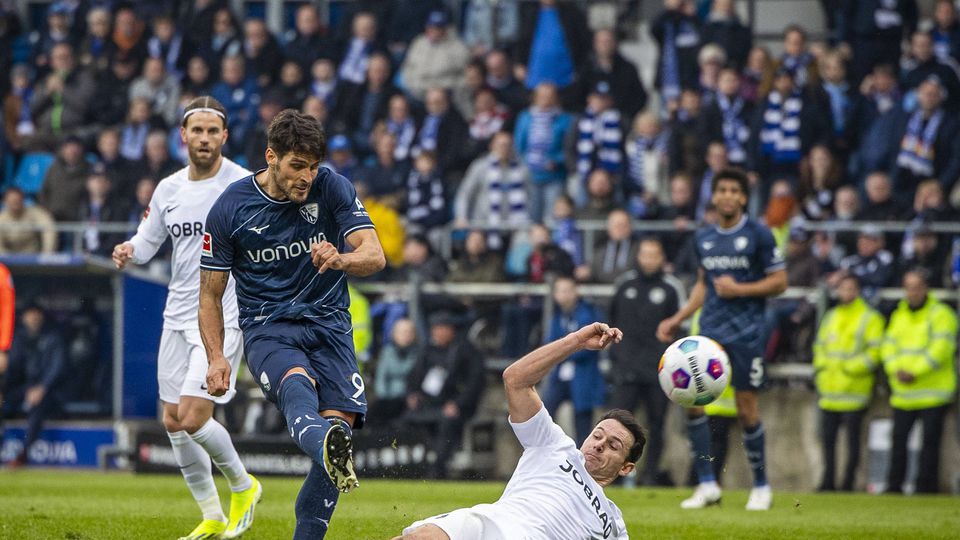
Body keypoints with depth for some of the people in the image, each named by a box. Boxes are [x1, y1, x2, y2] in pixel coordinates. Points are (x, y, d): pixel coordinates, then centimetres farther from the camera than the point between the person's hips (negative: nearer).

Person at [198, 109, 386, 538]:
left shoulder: (333, 189, -1)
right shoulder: (230, 208, -2)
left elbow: (375, 255, -10)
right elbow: (210, 293, 6)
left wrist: (341, 260, -34)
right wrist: (216, 357, -7)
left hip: (328, 324, 2)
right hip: (266, 330, -2)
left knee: (339, 423, -17)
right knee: (297, 384, -36)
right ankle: (331, 455, -71)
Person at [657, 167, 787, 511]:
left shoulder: (758, 235, -4)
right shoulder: (704, 238, 12)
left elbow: (779, 282, -3)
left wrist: (739, 289, -14)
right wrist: (677, 320, 16)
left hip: (747, 333, -5)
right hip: (710, 330, 5)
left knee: (747, 409, -4)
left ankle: (761, 486, 13)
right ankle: (707, 485, -1)